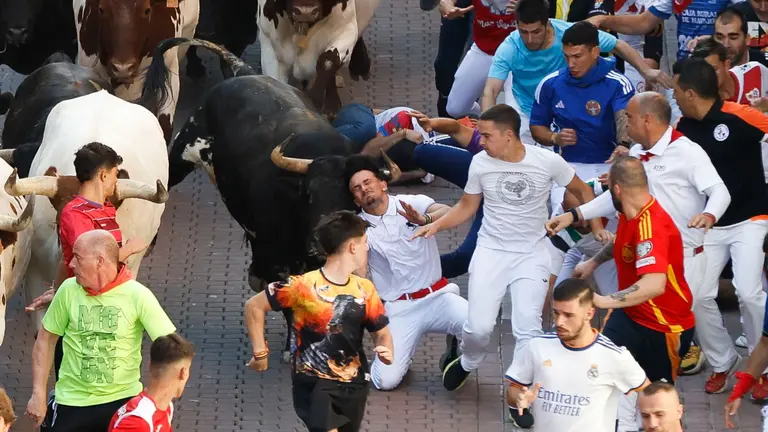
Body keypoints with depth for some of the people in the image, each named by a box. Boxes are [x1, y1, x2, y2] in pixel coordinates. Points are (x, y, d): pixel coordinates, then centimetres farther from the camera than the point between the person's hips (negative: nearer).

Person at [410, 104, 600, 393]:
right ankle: (468, 363, 26)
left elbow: (582, 191, 5)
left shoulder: (548, 161, -11)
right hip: (491, 251, 1)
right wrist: (436, 225, -8)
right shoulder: (480, 163, -6)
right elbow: (467, 207, 8)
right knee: (479, 327, -8)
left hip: (532, 255, -1)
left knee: (527, 330, -13)